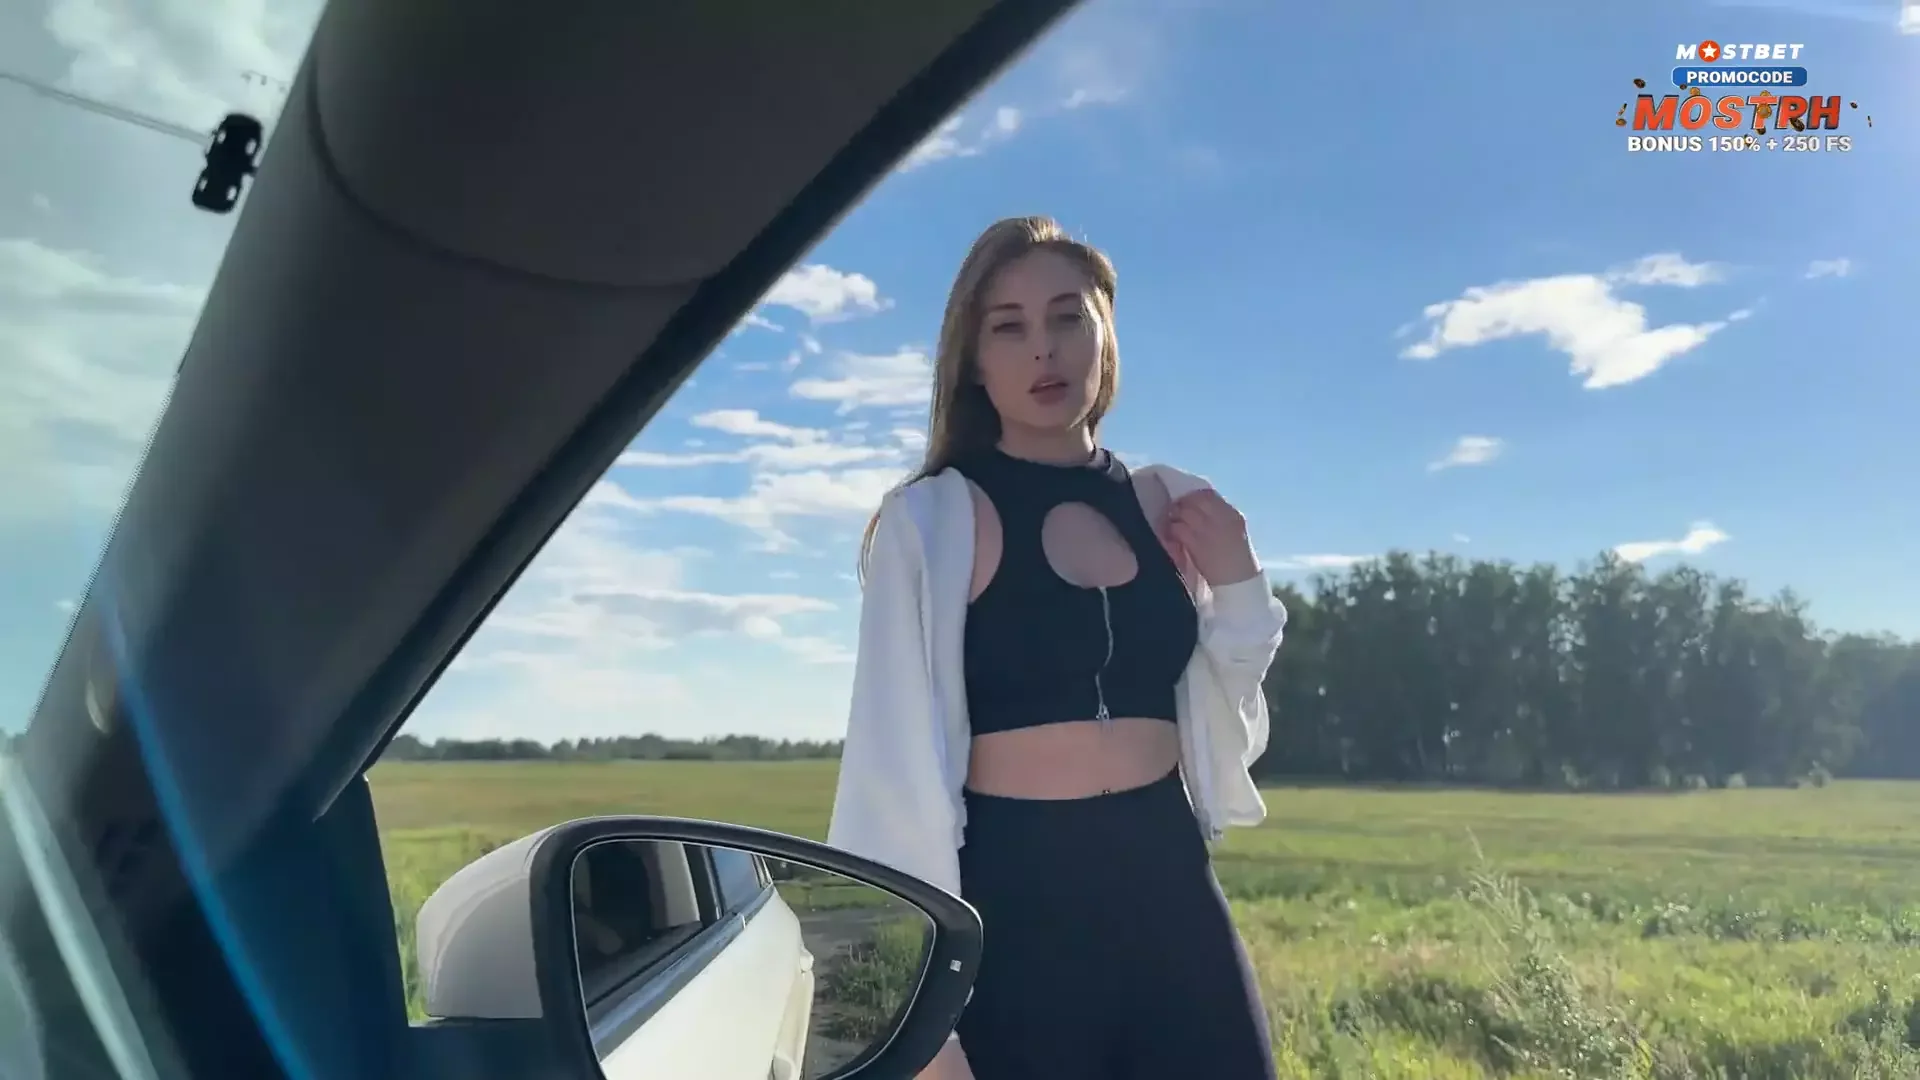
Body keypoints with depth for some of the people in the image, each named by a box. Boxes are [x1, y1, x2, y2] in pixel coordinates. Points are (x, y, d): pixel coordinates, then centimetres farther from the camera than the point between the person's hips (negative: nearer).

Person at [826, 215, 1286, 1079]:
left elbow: (1225, 741, 14)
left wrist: (1239, 593, -1)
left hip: (1172, 889, 4)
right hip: (1012, 899, -4)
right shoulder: (930, 520, -7)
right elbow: (898, 764, -8)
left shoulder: (1177, 509, 6)